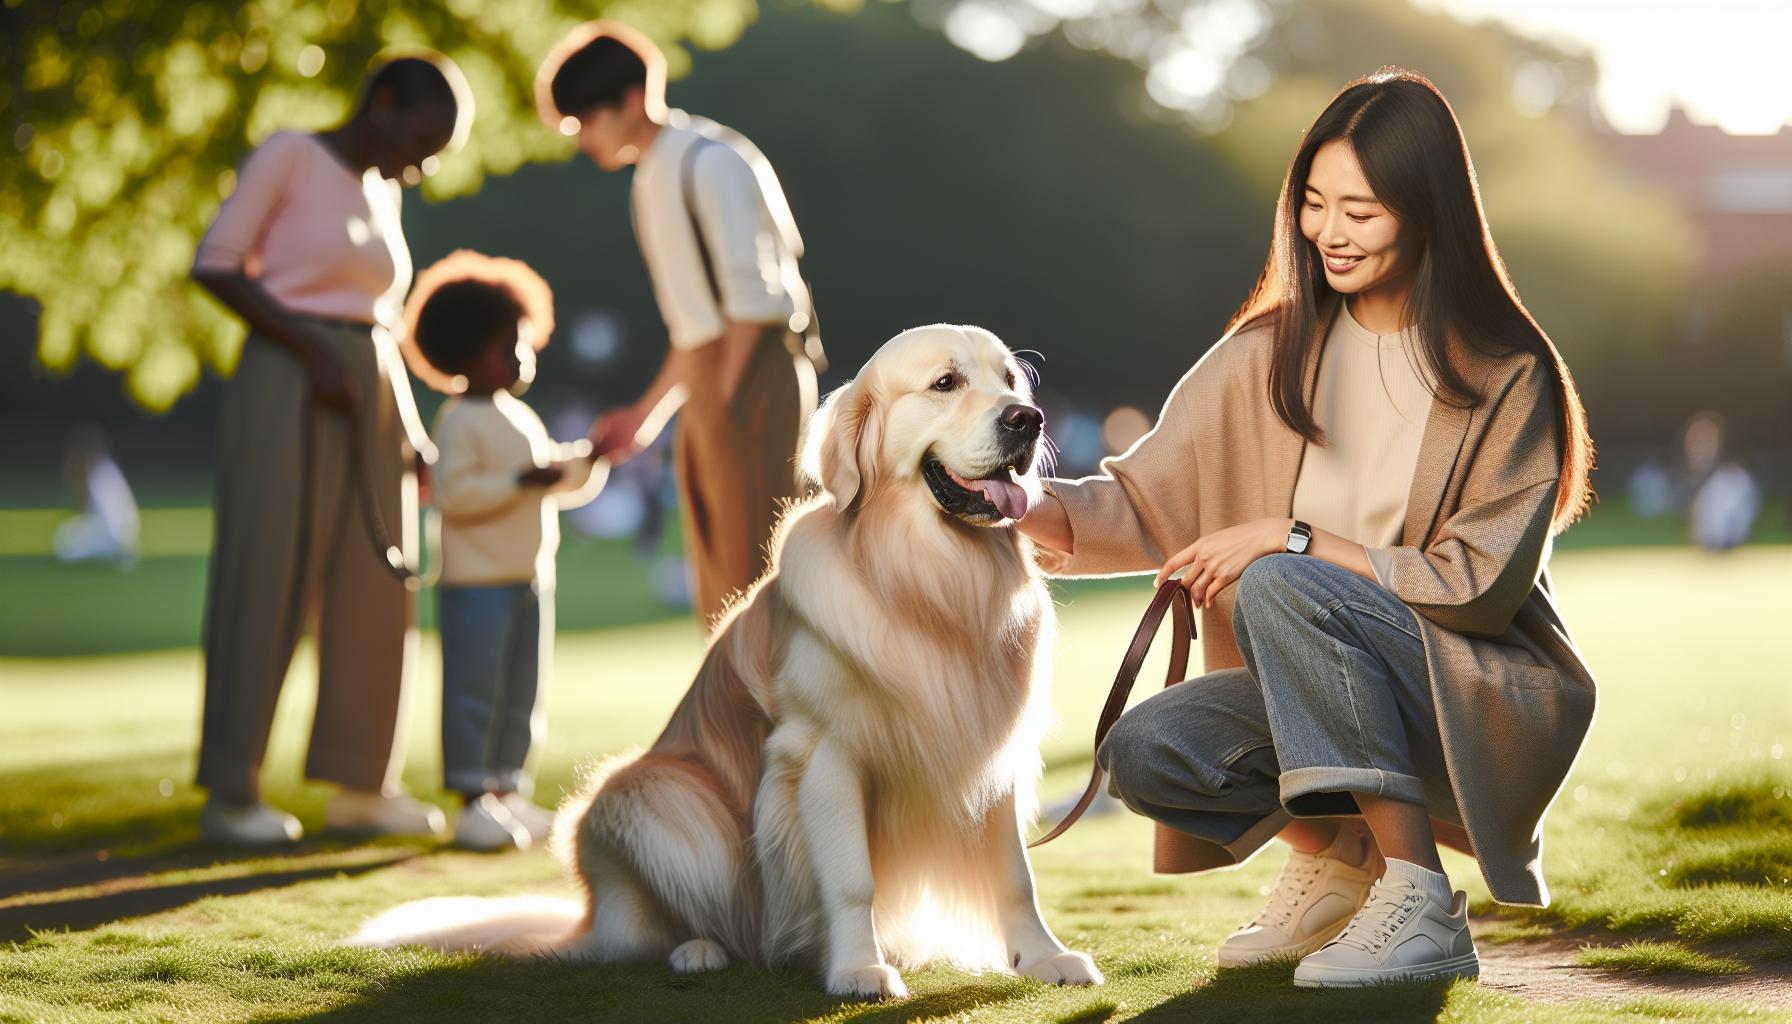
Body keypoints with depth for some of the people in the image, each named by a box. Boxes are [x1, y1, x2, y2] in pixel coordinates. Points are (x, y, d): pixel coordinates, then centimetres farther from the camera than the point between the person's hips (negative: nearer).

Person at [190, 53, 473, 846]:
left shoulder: (381, 194, 17)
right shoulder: (289, 155, -4)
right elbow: (216, 265, -9)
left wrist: (410, 426, 10)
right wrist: (313, 351, -16)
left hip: (370, 395, 7)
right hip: (288, 387, -7)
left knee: (375, 591, 5)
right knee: (265, 580, -5)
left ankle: (360, 785, 11)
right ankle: (230, 792, 0)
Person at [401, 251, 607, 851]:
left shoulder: (522, 418, 17)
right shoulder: (459, 421, -9)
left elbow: (563, 484, 23)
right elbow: (451, 493, -21)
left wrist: (590, 461, 4)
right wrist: (523, 481, -24)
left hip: (531, 579, 9)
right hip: (477, 582, -9)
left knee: (522, 693, 11)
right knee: (474, 690, -6)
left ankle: (507, 791, 18)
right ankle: (472, 799, -3)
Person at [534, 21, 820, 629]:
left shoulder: (709, 161, -11)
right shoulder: (652, 180, 17)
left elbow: (753, 294, -17)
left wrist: (725, 400, -19)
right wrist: (646, 415, 20)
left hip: (752, 373, -10)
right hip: (708, 380, 10)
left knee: (753, 561, -11)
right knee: (719, 590, 11)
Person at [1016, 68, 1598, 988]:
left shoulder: (1507, 377, -9)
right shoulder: (1273, 353, 4)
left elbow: (1483, 581, -14)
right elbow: (1149, 496, 0)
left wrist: (1298, 542, -20)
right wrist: (1031, 512, -20)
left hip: (1481, 698, -5)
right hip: (1318, 689, 5)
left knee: (1278, 587, -31)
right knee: (1147, 749, -22)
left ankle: (1418, 905, -25)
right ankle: (1332, 859, 9)